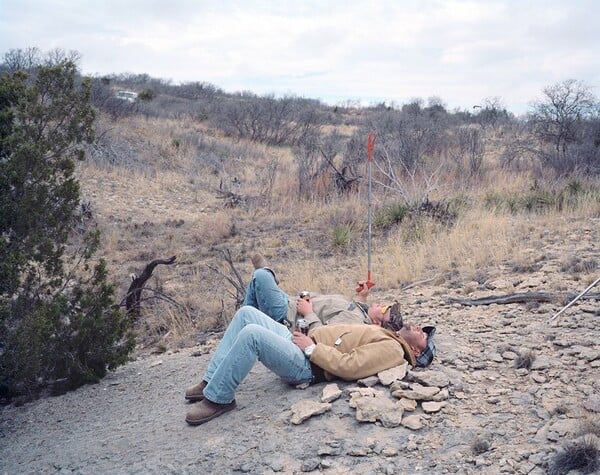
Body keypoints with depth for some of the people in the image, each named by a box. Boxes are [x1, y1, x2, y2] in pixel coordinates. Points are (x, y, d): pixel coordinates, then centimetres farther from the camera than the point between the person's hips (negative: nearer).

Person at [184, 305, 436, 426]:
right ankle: (212, 381, 3)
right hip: (303, 345, 10)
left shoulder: (392, 349, -11)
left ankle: (218, 398, -16)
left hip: (306, 364, -10)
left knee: (251, 334, -32)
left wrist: (311, 347, -18)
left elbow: (347, 366, -23)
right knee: (246, 313, 1)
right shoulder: (385, 335, 19)